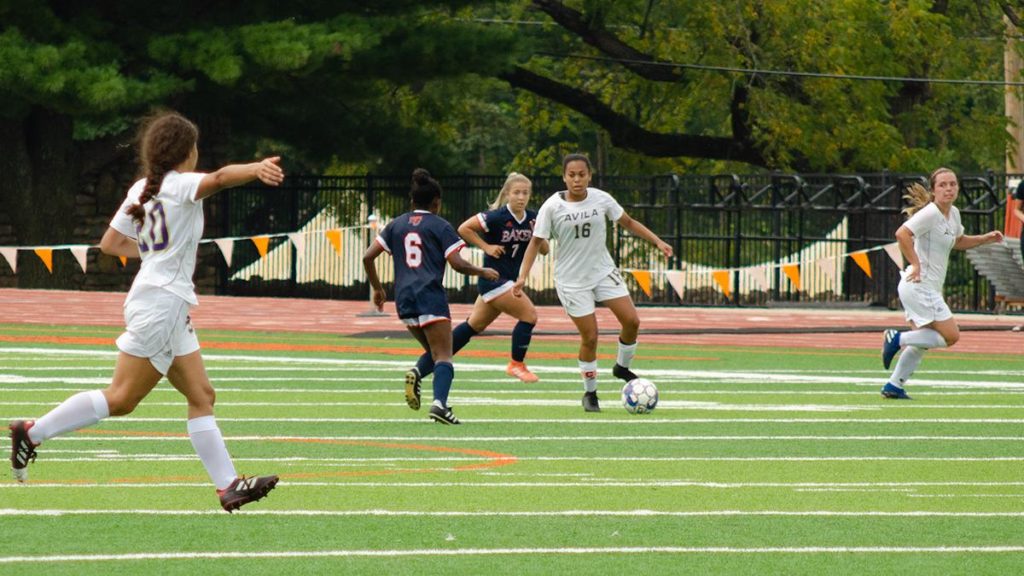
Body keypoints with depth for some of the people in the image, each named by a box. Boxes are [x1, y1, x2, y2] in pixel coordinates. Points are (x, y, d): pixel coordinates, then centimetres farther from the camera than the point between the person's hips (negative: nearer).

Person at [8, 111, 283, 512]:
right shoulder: (178, 183, -11)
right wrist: (257, 169, -50)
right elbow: (218, 178, -32)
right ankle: (32, 433, 0)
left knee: (201, 396, 6)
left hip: (172, 306, 10)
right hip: (159, 303, -10)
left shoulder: (141, 189, 13)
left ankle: (228, 486, 2)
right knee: (122, 399, -6)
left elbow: (110, 243, 16)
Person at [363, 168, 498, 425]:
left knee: (434, 352, 19)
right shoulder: (440, 226, 1)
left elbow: (368, 257, 12)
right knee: (443, 356, -6)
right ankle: (439, 402, -28)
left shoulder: (396, 225, 15)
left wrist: (377, 288, 23)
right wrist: (483, 272, 12)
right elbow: (457, 264, -6)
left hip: (404, 298, 5)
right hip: (430, 296, -5)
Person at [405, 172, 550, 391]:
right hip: (494, 277, -7)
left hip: (509, 280, 7)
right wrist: (486, 246, -16)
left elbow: (544, 250, 7)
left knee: (473, 326, 9)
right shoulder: (497, 217, -16)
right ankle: (517, 364, 6)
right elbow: (463, 229, -14)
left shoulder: (532, 219, 3)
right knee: (529, 314, -15)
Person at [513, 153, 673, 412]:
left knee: (631, 321, -7)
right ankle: (590, 393, 15)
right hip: (572, 280, -3)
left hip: (603, 271, 3)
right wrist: (523, 276, -16)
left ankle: (622, 367, 22)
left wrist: (657, 241, 4)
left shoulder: (601, 199, -5)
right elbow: (536, 242, -7)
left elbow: (628, 222, 9)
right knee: (590, 336, -5)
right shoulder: (552, 207, -12)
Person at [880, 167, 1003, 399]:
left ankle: (893, 386, 23)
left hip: (929, 288, 10)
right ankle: (897, 339, -6)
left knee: (922, 341, 17)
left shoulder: (953, 213, 12)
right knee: (951, 335, -11)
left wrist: (985, 239, 16)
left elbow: (958, 241, 30)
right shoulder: (930, 214, -17)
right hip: (920, 286, -10)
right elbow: (902, 234, -29)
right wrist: (916, 265, -25)